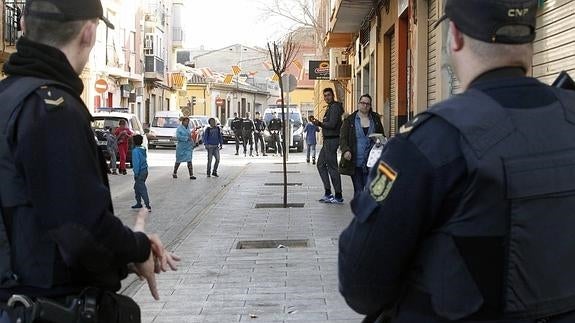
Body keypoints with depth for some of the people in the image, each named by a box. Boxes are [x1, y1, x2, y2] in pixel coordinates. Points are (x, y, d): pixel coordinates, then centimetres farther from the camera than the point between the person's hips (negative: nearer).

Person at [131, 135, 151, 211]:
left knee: (142, 189, -7)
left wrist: (136, 173, -15)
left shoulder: (135, 151, -17)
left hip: (140, 172, -9)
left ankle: (148, 206, -10)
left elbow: (136, 163, -20)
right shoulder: (143, 149, 8)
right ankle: (138, 203, 30)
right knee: (137, 187, 22)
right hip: (145, 170, 9)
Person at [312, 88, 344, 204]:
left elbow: (332, 124, -23)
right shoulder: (330, 107, 18)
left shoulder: (334, 107, -14)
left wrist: (319, 123, -9)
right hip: (328, 140, 11)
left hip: (332, 140, -11)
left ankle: (338, 196, -1)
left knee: (332, 167, -7)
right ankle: (328, 193, 16)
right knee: (321, 164, 14)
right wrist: (319, 123, 6)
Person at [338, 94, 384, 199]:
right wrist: (345, 150, -18)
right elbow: (343, 137, 1)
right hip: (355, 162, -1)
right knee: (358, 190, 3)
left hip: (371, 162, 1)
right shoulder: (349, 120, 5)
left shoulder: (376, 119, 11)